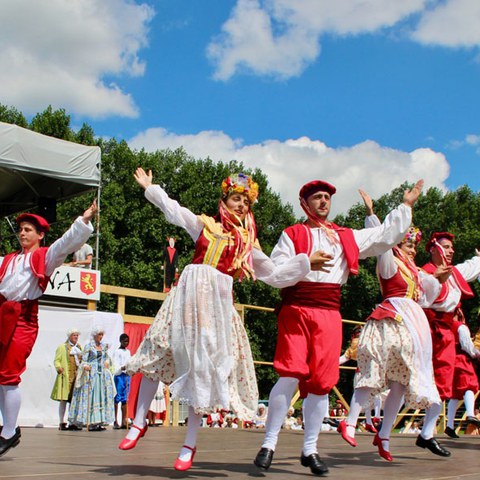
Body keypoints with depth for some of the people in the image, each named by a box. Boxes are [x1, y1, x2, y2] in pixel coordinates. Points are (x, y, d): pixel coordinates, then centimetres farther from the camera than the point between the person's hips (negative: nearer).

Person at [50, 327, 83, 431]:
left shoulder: (79, 348, 21)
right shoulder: (62, 347, 6)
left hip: (78, 377, 5)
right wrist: (58, 367, -20)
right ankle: (62, 423, 0)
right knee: (63, 400, -5)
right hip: (66, 376, -5)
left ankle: (73, 423, 7)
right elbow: (57, 360, -1)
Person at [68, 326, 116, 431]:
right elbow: (84, 360, -6)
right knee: (91, 397, -9)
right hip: (91, 374, -6)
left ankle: (99, 422, 2)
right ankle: (91, 423, -9)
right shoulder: (88, 346, -2)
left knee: (102, 397, 1)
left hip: (102, 374, 6)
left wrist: (107, 362, 1)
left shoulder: (104, 346, 13)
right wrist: (85, 366, -26)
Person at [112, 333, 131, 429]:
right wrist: (122, 368, -29)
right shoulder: (117, 352, -3)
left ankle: (124, 421, 9)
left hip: (127, 375, 7)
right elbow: (116, 366, -11)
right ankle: (115, 421, -8)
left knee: (125, 398, 7)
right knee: (118, 397, -9)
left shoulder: (128, 351, 18)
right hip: (119, 375, -6)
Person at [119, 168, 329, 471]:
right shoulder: (204, 225, 14)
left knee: (204, 366, -2)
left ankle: (190, 444, 6)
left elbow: (275, 276, 16)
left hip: (217, 302, 0)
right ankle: (139, 423, 11)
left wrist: (306, 263, 9)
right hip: (188, 294, 0)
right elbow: (172, 209, 17)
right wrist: (149, 187, 19)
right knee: (158, 354, -4)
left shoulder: (248, 244, 16)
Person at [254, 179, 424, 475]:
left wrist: (406, 206, 22)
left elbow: (385, 236, 21)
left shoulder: (347, 238, 20)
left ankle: (310, 450, 11)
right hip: (296, 311, -4)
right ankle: (269, 445, -4)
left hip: (330, 314, 4)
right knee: (291, 376, -13)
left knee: (321, 383, 2)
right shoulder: (292, 235, 8)